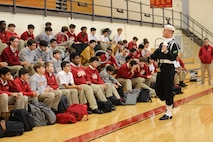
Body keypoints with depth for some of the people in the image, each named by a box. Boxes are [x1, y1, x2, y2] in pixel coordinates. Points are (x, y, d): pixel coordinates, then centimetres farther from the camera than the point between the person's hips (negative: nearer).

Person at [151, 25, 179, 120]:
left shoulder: (173, 44, -8)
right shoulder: (162, 44, 14)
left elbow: (173, 58, -17)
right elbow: (155, 56, 13)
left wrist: (166, 51, -28)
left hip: (169, 69, -7)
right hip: (161, 68, 7)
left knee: (168, 91, -3)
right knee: (158, 90, 8)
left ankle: (169, 113, 6)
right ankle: (169, 103, 32)